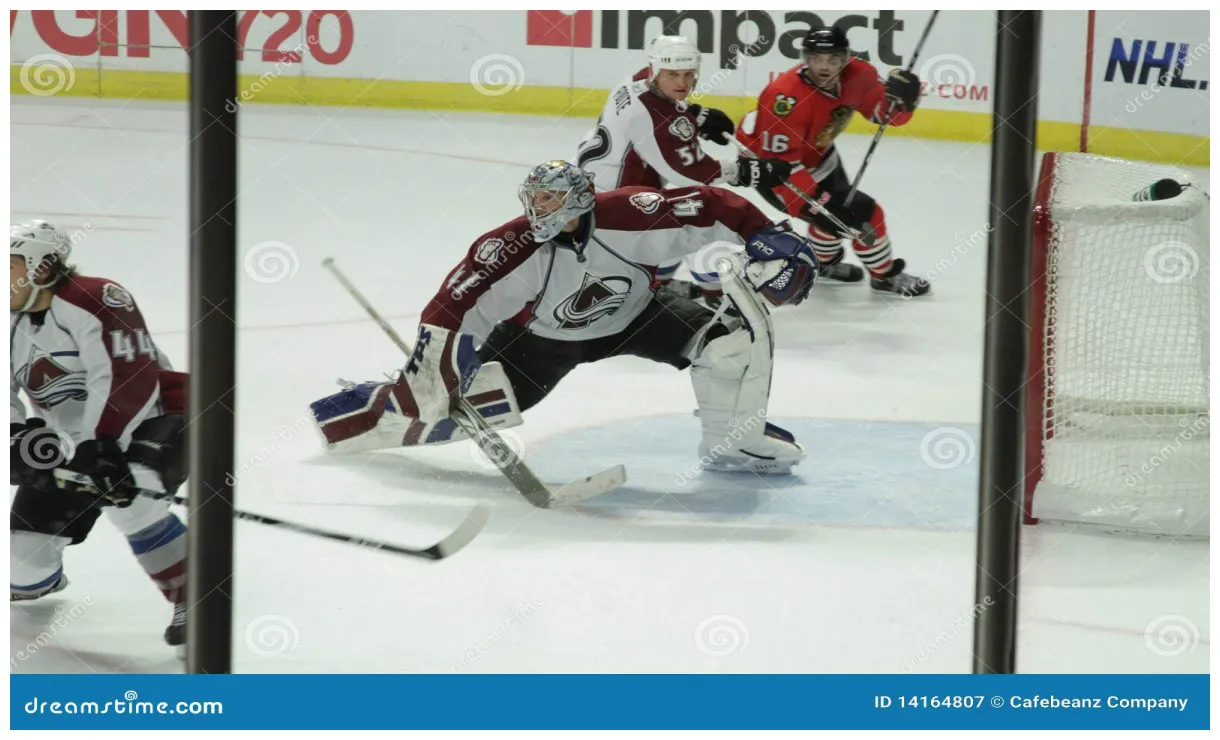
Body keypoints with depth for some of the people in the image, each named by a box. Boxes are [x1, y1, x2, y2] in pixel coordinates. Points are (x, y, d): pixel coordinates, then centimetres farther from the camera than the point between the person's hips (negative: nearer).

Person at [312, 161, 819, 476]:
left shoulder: (630, 216, -33)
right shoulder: (515, 247, -31)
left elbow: (712, 208, -28)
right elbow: (458, 302, -33)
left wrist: (767, 239, -33)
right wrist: (435, 355, -45)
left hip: (635, 315, 1)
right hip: (542, 334, -1)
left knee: (733, 338, -17)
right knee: (473, 402, -16)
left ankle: (735, 443, 4)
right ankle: (376, 413, 9)